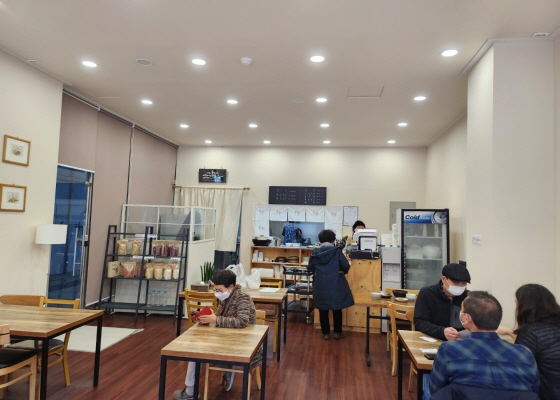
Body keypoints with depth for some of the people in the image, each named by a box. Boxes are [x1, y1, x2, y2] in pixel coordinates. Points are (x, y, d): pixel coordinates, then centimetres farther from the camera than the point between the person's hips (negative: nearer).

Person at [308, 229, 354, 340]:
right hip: (335, 284, -1)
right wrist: (342, 270, 14)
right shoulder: (337, 251, -11)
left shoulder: (315, 252, -4)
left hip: (320, 285, 1)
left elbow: (310, 268, 5)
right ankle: (337, 332, 20)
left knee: (323, 310, 10)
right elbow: (346, 266, -8)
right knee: (337, 309, 12)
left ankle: (325, 333, 17)